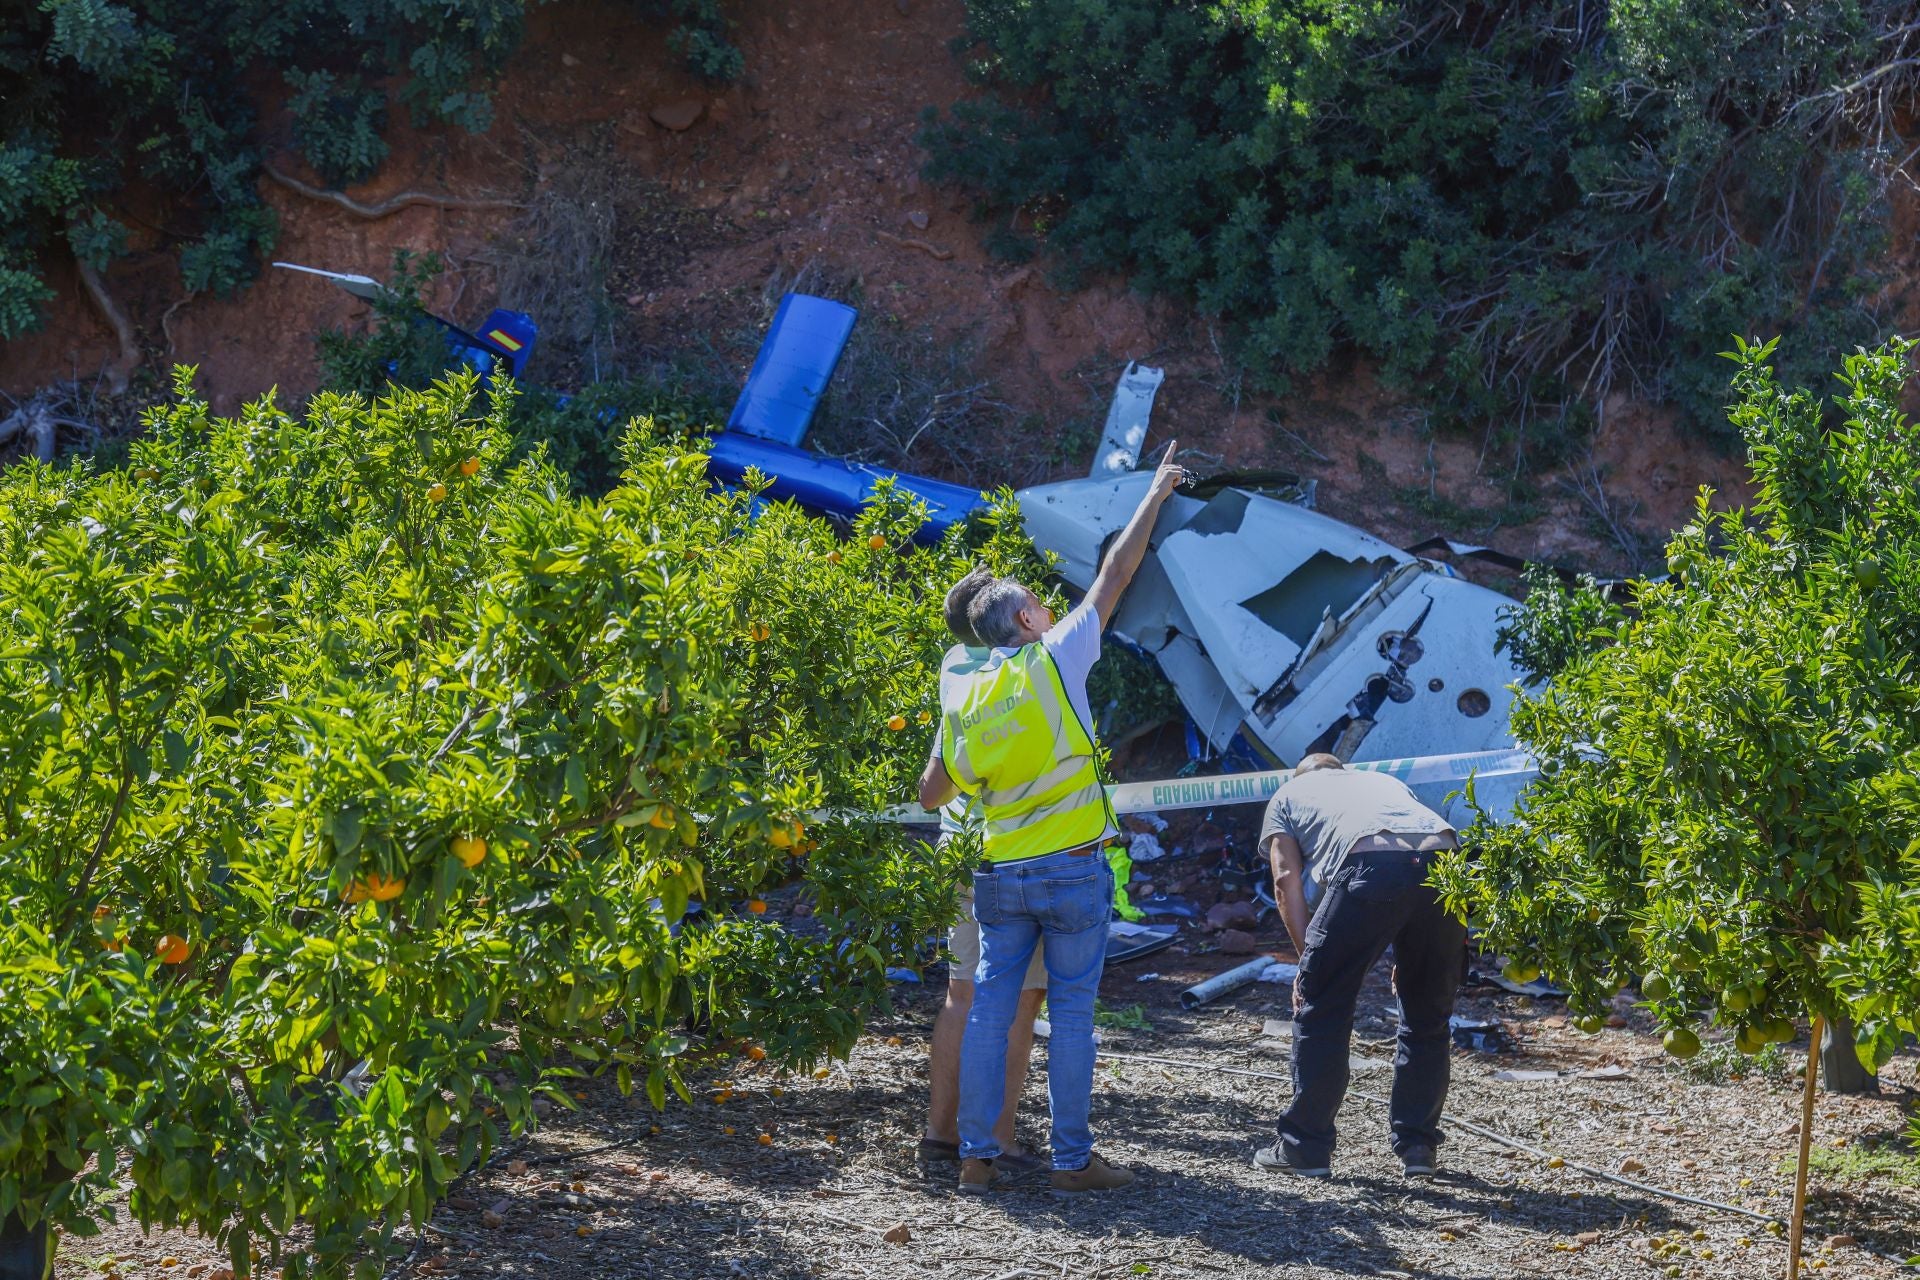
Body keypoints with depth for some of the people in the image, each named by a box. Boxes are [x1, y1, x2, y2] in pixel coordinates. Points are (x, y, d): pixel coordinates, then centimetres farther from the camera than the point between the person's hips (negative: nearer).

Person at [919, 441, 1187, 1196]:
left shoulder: (964, 700, 5)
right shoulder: (1056, 661, -6)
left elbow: (932, 794, 11)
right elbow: (1115, 574, 1)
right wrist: (1155, 496, 11)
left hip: (1002, 876, 4)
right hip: (1072, 872, -4)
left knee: (991, 1007, 7)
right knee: (1071, 1013, 1)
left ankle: (976, 1154, 6)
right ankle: (1072, 1159, 4)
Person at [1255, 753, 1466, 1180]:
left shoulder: (1286, 795, 32)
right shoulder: (1383, 781, 42)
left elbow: (1286, 879, 16)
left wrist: (1307, 959, 17)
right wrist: (1407, 958, 34)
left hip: (1370, 867, -4)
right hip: (1445, 862, 4)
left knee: (1322, 1011, 10)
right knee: (1428, 1019, 19)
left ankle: (1305, 1146, 14)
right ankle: (1418, 1146, 23)